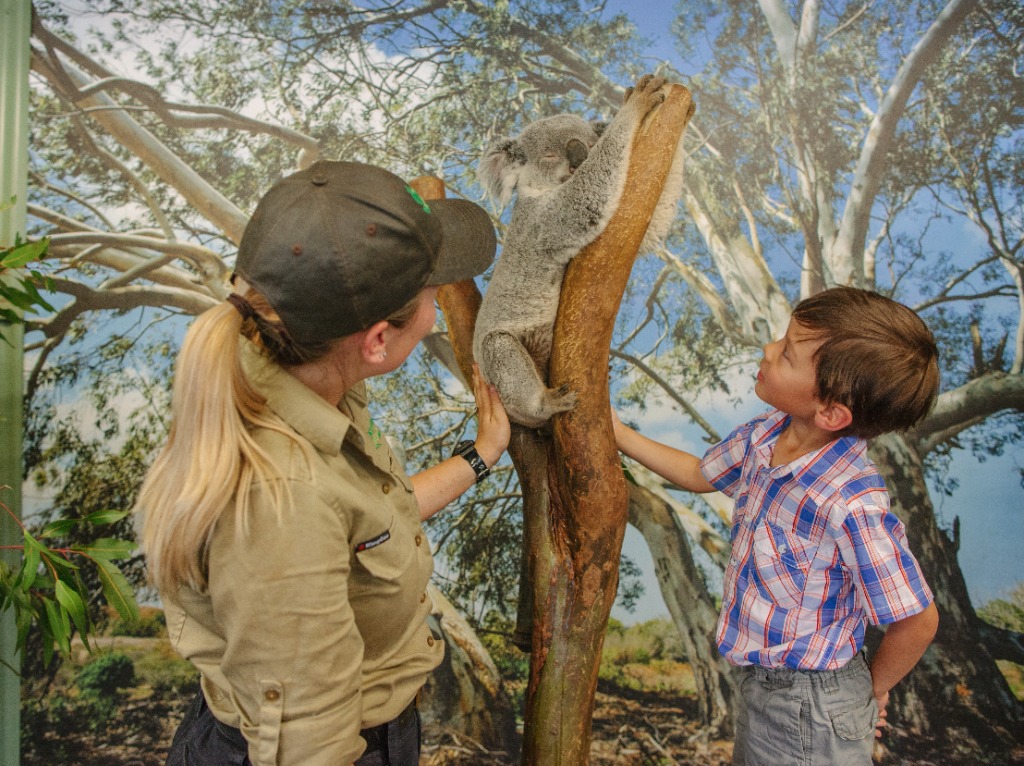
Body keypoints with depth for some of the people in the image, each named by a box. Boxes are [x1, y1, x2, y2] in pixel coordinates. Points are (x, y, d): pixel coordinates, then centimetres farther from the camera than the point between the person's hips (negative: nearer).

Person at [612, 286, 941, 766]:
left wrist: (872, 690, -4)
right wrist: (617, 433, 5)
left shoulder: (851, 505, -34)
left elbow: (918, 621, -22)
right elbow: (700, 475, 8)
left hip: (807, 709, -7)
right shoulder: (766, 434, -11)